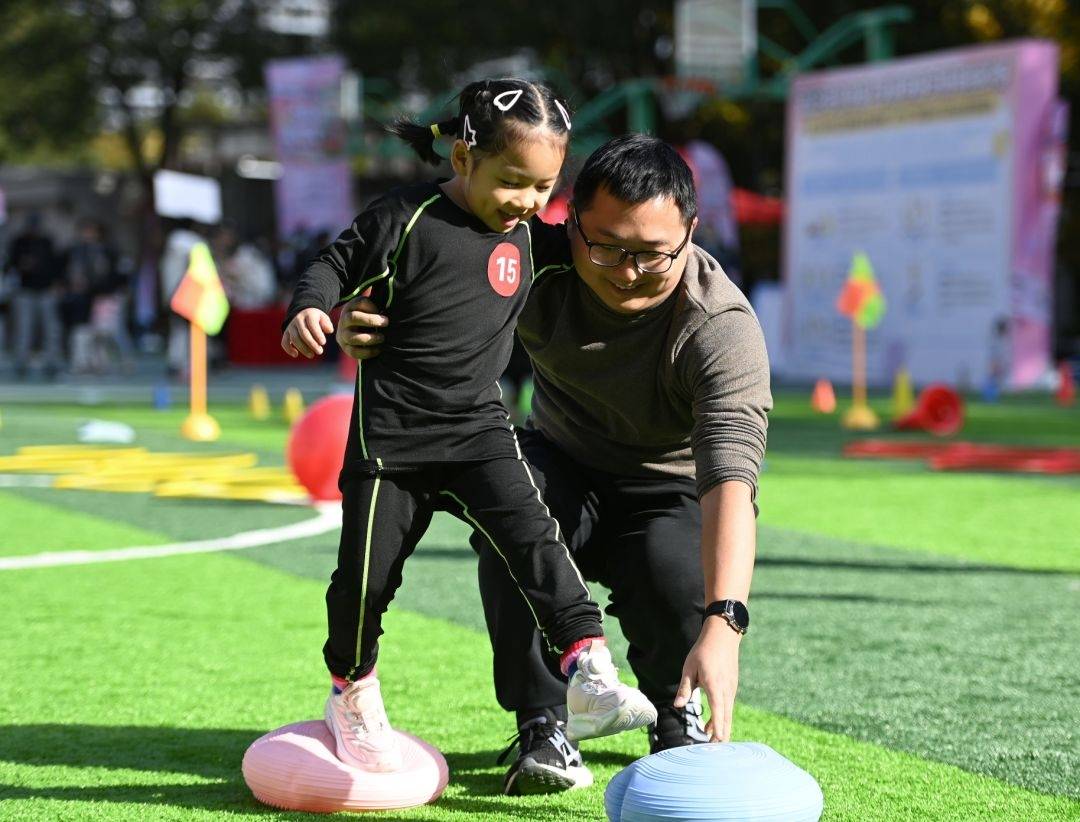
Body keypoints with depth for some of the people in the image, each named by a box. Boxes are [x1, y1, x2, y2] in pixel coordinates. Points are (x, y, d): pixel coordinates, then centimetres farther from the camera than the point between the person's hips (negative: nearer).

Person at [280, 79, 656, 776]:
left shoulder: (525, 232, 4)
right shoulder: (407, 219, -13)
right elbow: (337, 267, -6)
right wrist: (310, 309, -25)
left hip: (479, 429, 3)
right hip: (391, 429, -3)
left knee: (531, 536, -16)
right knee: (369, 565, 4)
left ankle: (589, 673, -22)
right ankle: (353, 692, 28)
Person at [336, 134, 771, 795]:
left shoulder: (720, 325, -31)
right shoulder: (535, 261, -20)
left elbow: (731, 474, -43)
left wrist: (723, 623, -58)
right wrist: (354, 322, -31)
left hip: (669, 493, -2)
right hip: (564, 467, 2)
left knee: (680, 588, -34)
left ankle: (678, 716, 3)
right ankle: (543, 726, -17)